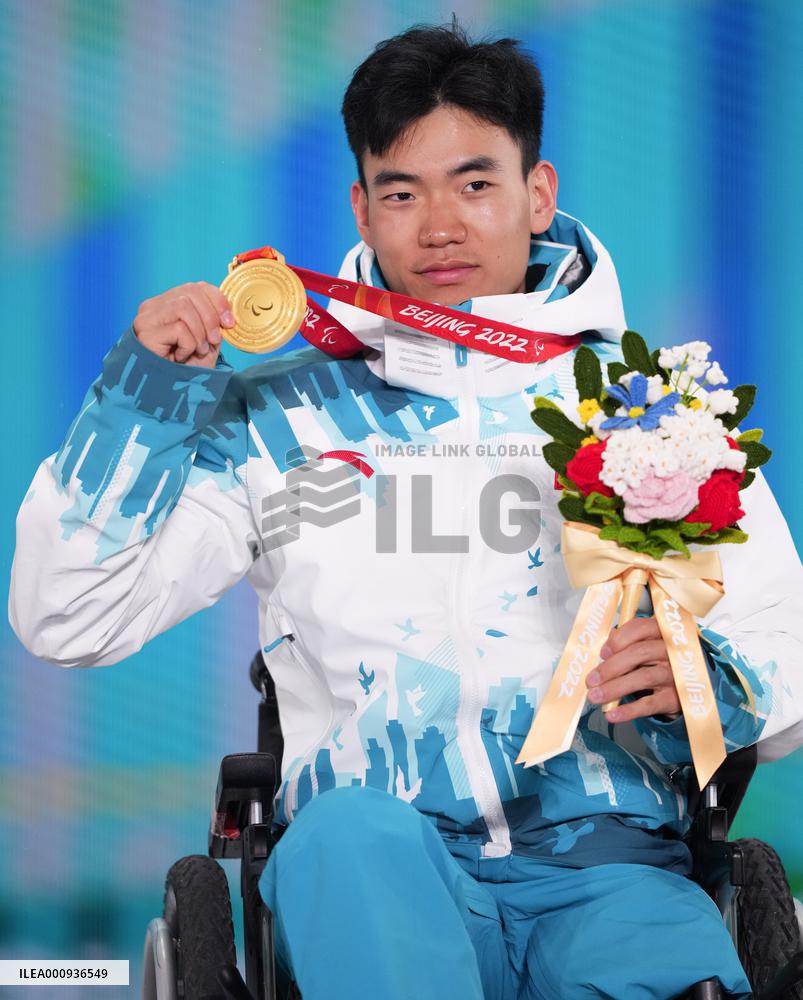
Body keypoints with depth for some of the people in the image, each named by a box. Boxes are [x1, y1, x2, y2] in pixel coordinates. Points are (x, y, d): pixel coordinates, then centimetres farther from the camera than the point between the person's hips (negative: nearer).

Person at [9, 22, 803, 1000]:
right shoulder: (279, 420, 15)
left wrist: (709, 678, -8)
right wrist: (139, 397, 1)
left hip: (607, 861, 0)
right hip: (364, 878, 1)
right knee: (350, 827, -37)